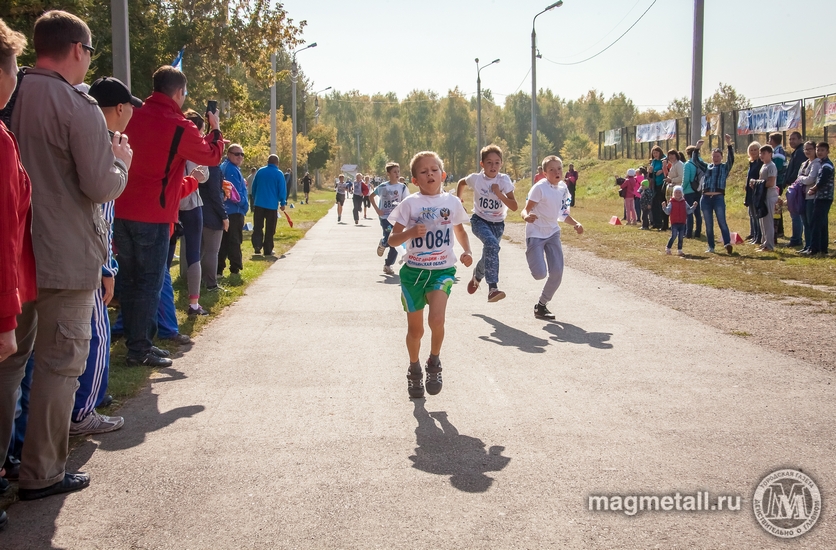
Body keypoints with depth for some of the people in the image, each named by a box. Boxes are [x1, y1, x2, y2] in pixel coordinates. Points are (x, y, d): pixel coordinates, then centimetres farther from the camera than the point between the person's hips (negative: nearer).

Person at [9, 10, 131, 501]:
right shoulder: (78, 107, -14)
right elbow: (102, 187, -17)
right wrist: (121, 160, 3)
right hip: (67, 259, -6)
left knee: (11, 357, 18)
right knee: (59, 363, 4)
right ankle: (43, 474, 13)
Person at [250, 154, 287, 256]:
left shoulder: (260, 171, 4)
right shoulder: (279, 174, -7)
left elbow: (253, 187, 11)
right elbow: (282, 190, -8)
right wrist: (283, 203, 5)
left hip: (258, 204, 2)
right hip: (272, 205, -2)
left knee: (258, 227, 9)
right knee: (270, 229, 6)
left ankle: (257, 245, -8)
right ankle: (268, 250, 9)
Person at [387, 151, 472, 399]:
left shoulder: (452, 202, 3)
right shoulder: (410, 204, -4)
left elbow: (460, 230, 21)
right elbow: (392, 240, -6)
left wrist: (467, 251, 3)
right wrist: (410, 232, -25)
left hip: (442, 270, 0)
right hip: (414, 271, 0)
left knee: (436, 319, -22)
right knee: (415, 329, 9)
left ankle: (434, 362, 5)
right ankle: (414, 369, 35)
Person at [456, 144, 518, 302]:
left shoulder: (504, 180, -12)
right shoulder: (475, 178, -10)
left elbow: (514, 207, -17)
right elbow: (461, 183, 15)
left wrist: (499, 194, -26)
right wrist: (458, 198, 6)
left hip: (498, 224, 3)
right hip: (479, 221, -2)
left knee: (489, 254, 13)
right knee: (492, 244, -32)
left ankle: (477, 276, 51)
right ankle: (492, 288, -38)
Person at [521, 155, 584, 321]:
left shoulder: (563, 188, 2)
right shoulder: (539, 188, -18)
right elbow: (526, 210, -19)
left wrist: (576, 224, -2)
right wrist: (526, 216, -43)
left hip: (553, 233, 6)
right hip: (535, 234, -6)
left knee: (557, 273, -3)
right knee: (540, 274, -14)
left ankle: (541, 306, 16)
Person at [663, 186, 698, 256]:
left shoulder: (684, 203, 8)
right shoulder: (671, 203, -3)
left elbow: (688, 211, 10)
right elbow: (668, 212, -8)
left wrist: (694, 206, -3)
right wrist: (664, 207, -24)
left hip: (682, 223, 4)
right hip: (674, 223, -4)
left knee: (681, 237, 6)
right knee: (673, 236, -11)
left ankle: (679, 250, 13)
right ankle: (667, 249, 3)